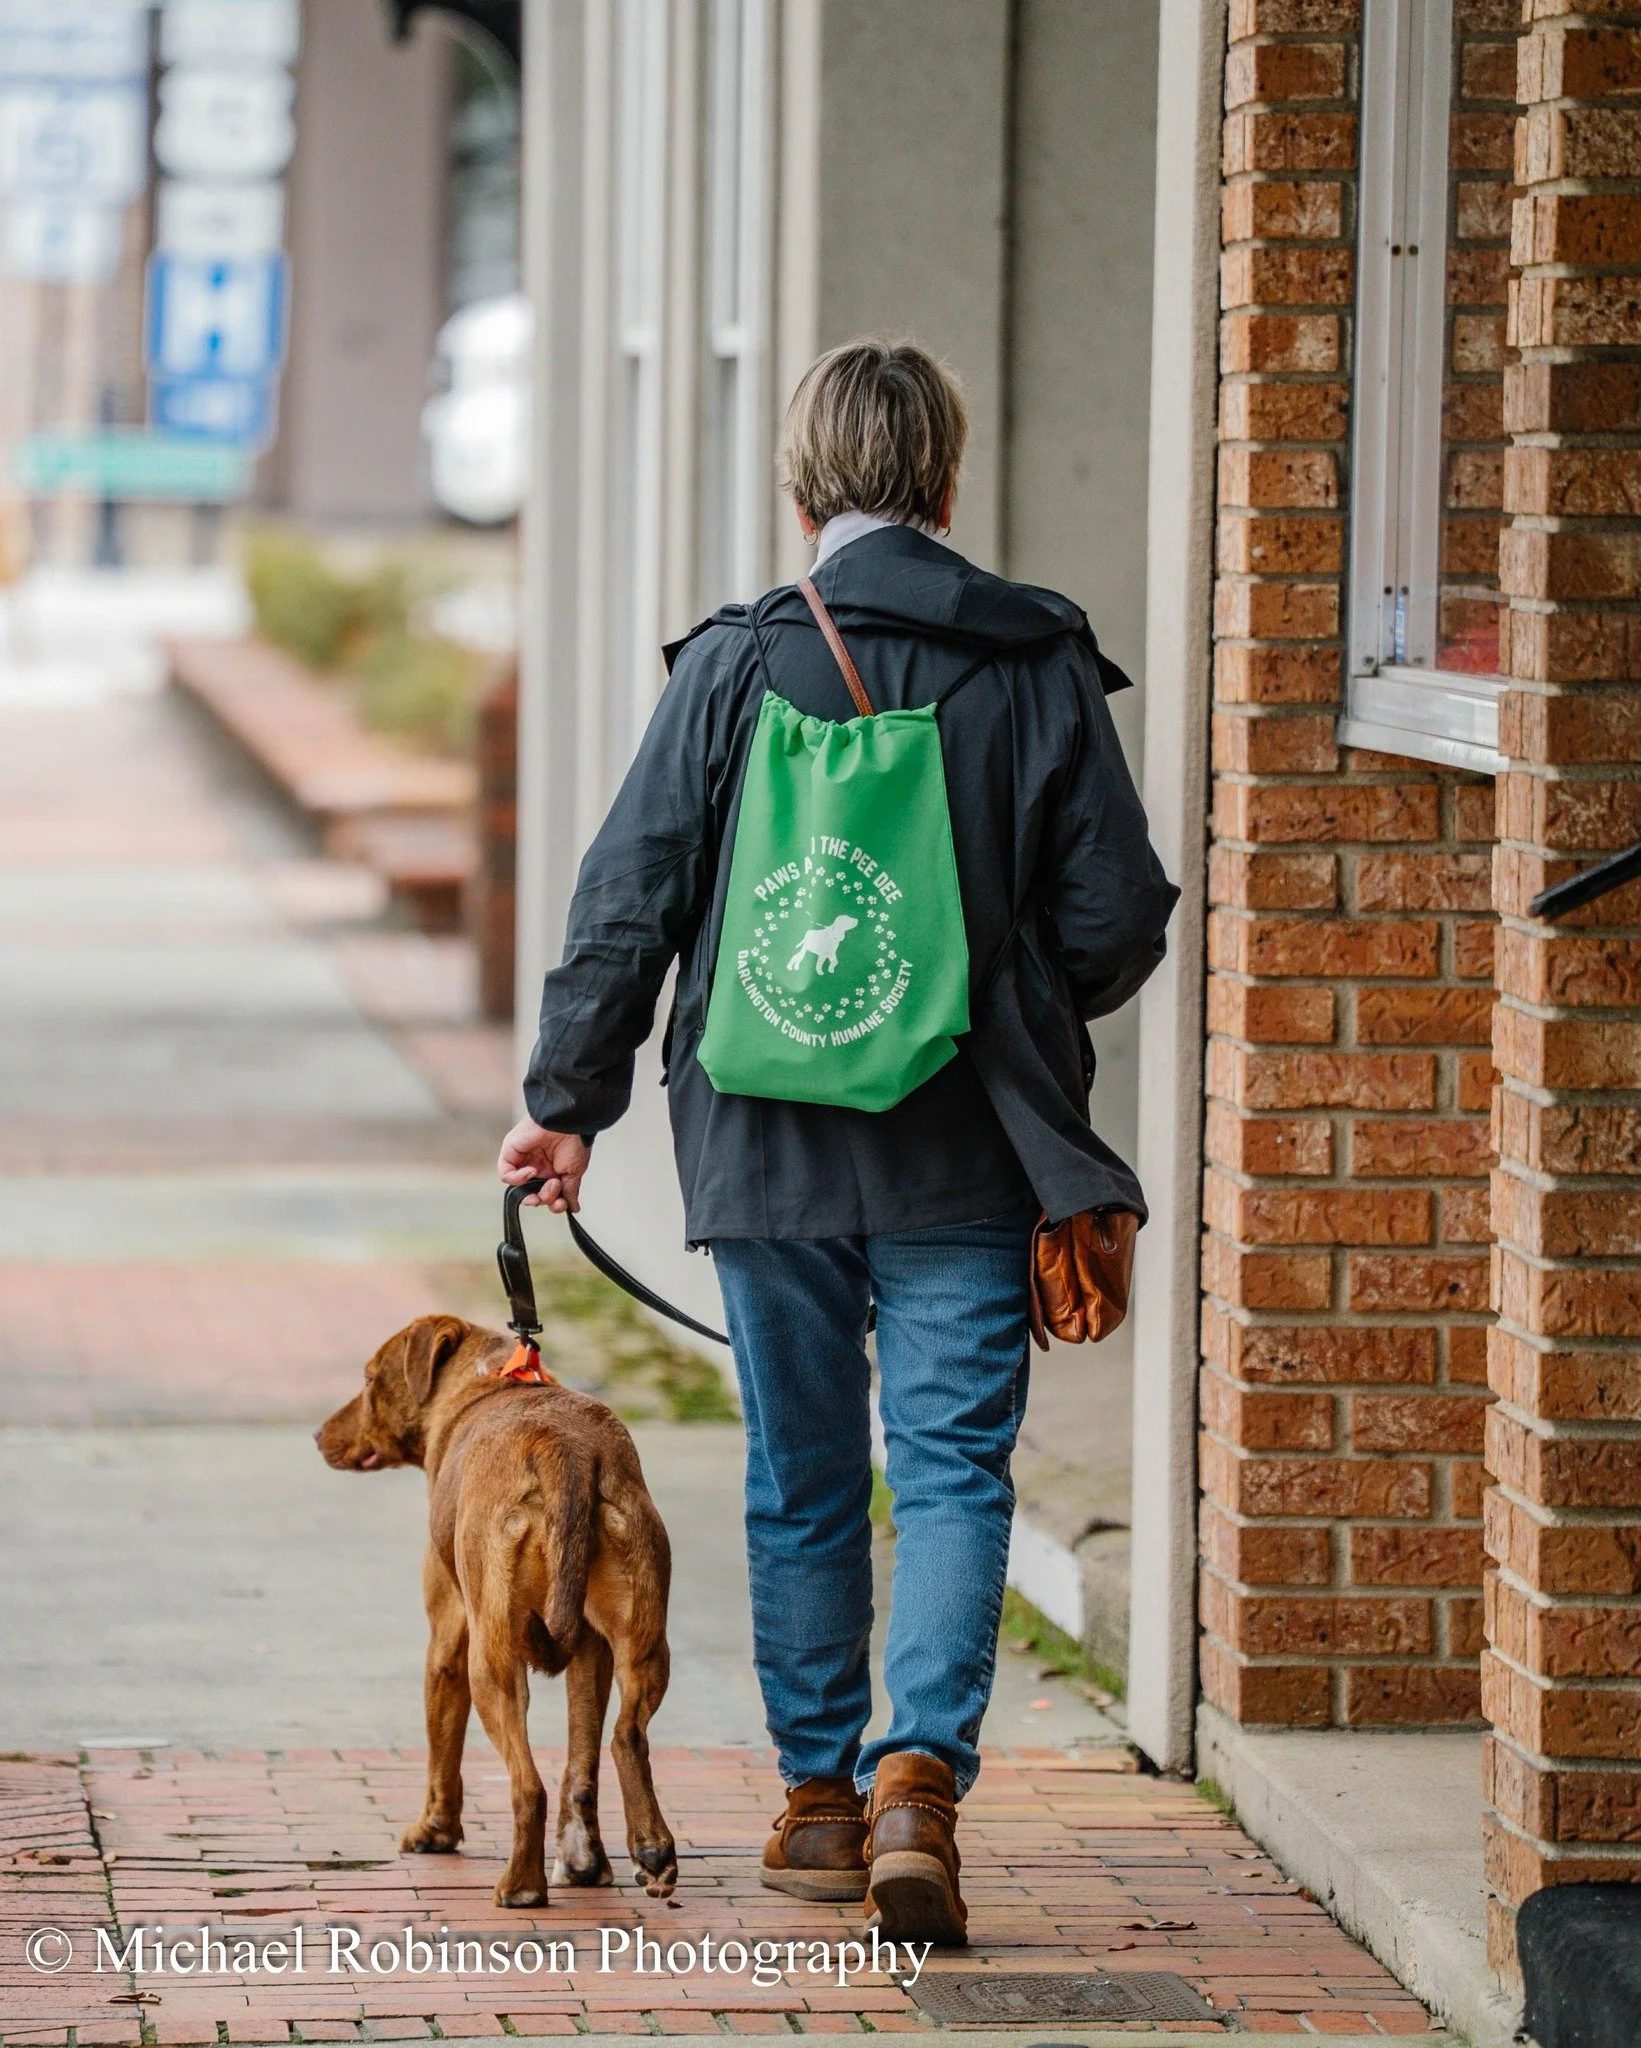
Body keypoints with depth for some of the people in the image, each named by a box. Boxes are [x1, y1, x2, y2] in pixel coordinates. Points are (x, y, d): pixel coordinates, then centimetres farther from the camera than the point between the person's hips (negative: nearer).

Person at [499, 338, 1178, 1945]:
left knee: (803, 1479, 13)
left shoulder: (735, 666, -5)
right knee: (953, 1467, 2)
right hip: (967, 1155, 0)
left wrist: (568, 1098, 8)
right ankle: (920, 1773, -16)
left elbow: (627, 902, -4)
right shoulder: (1041, 667, -3)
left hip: (770, 1148, 1)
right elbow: (1116, 922, -1)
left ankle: (822, 1797, 23)